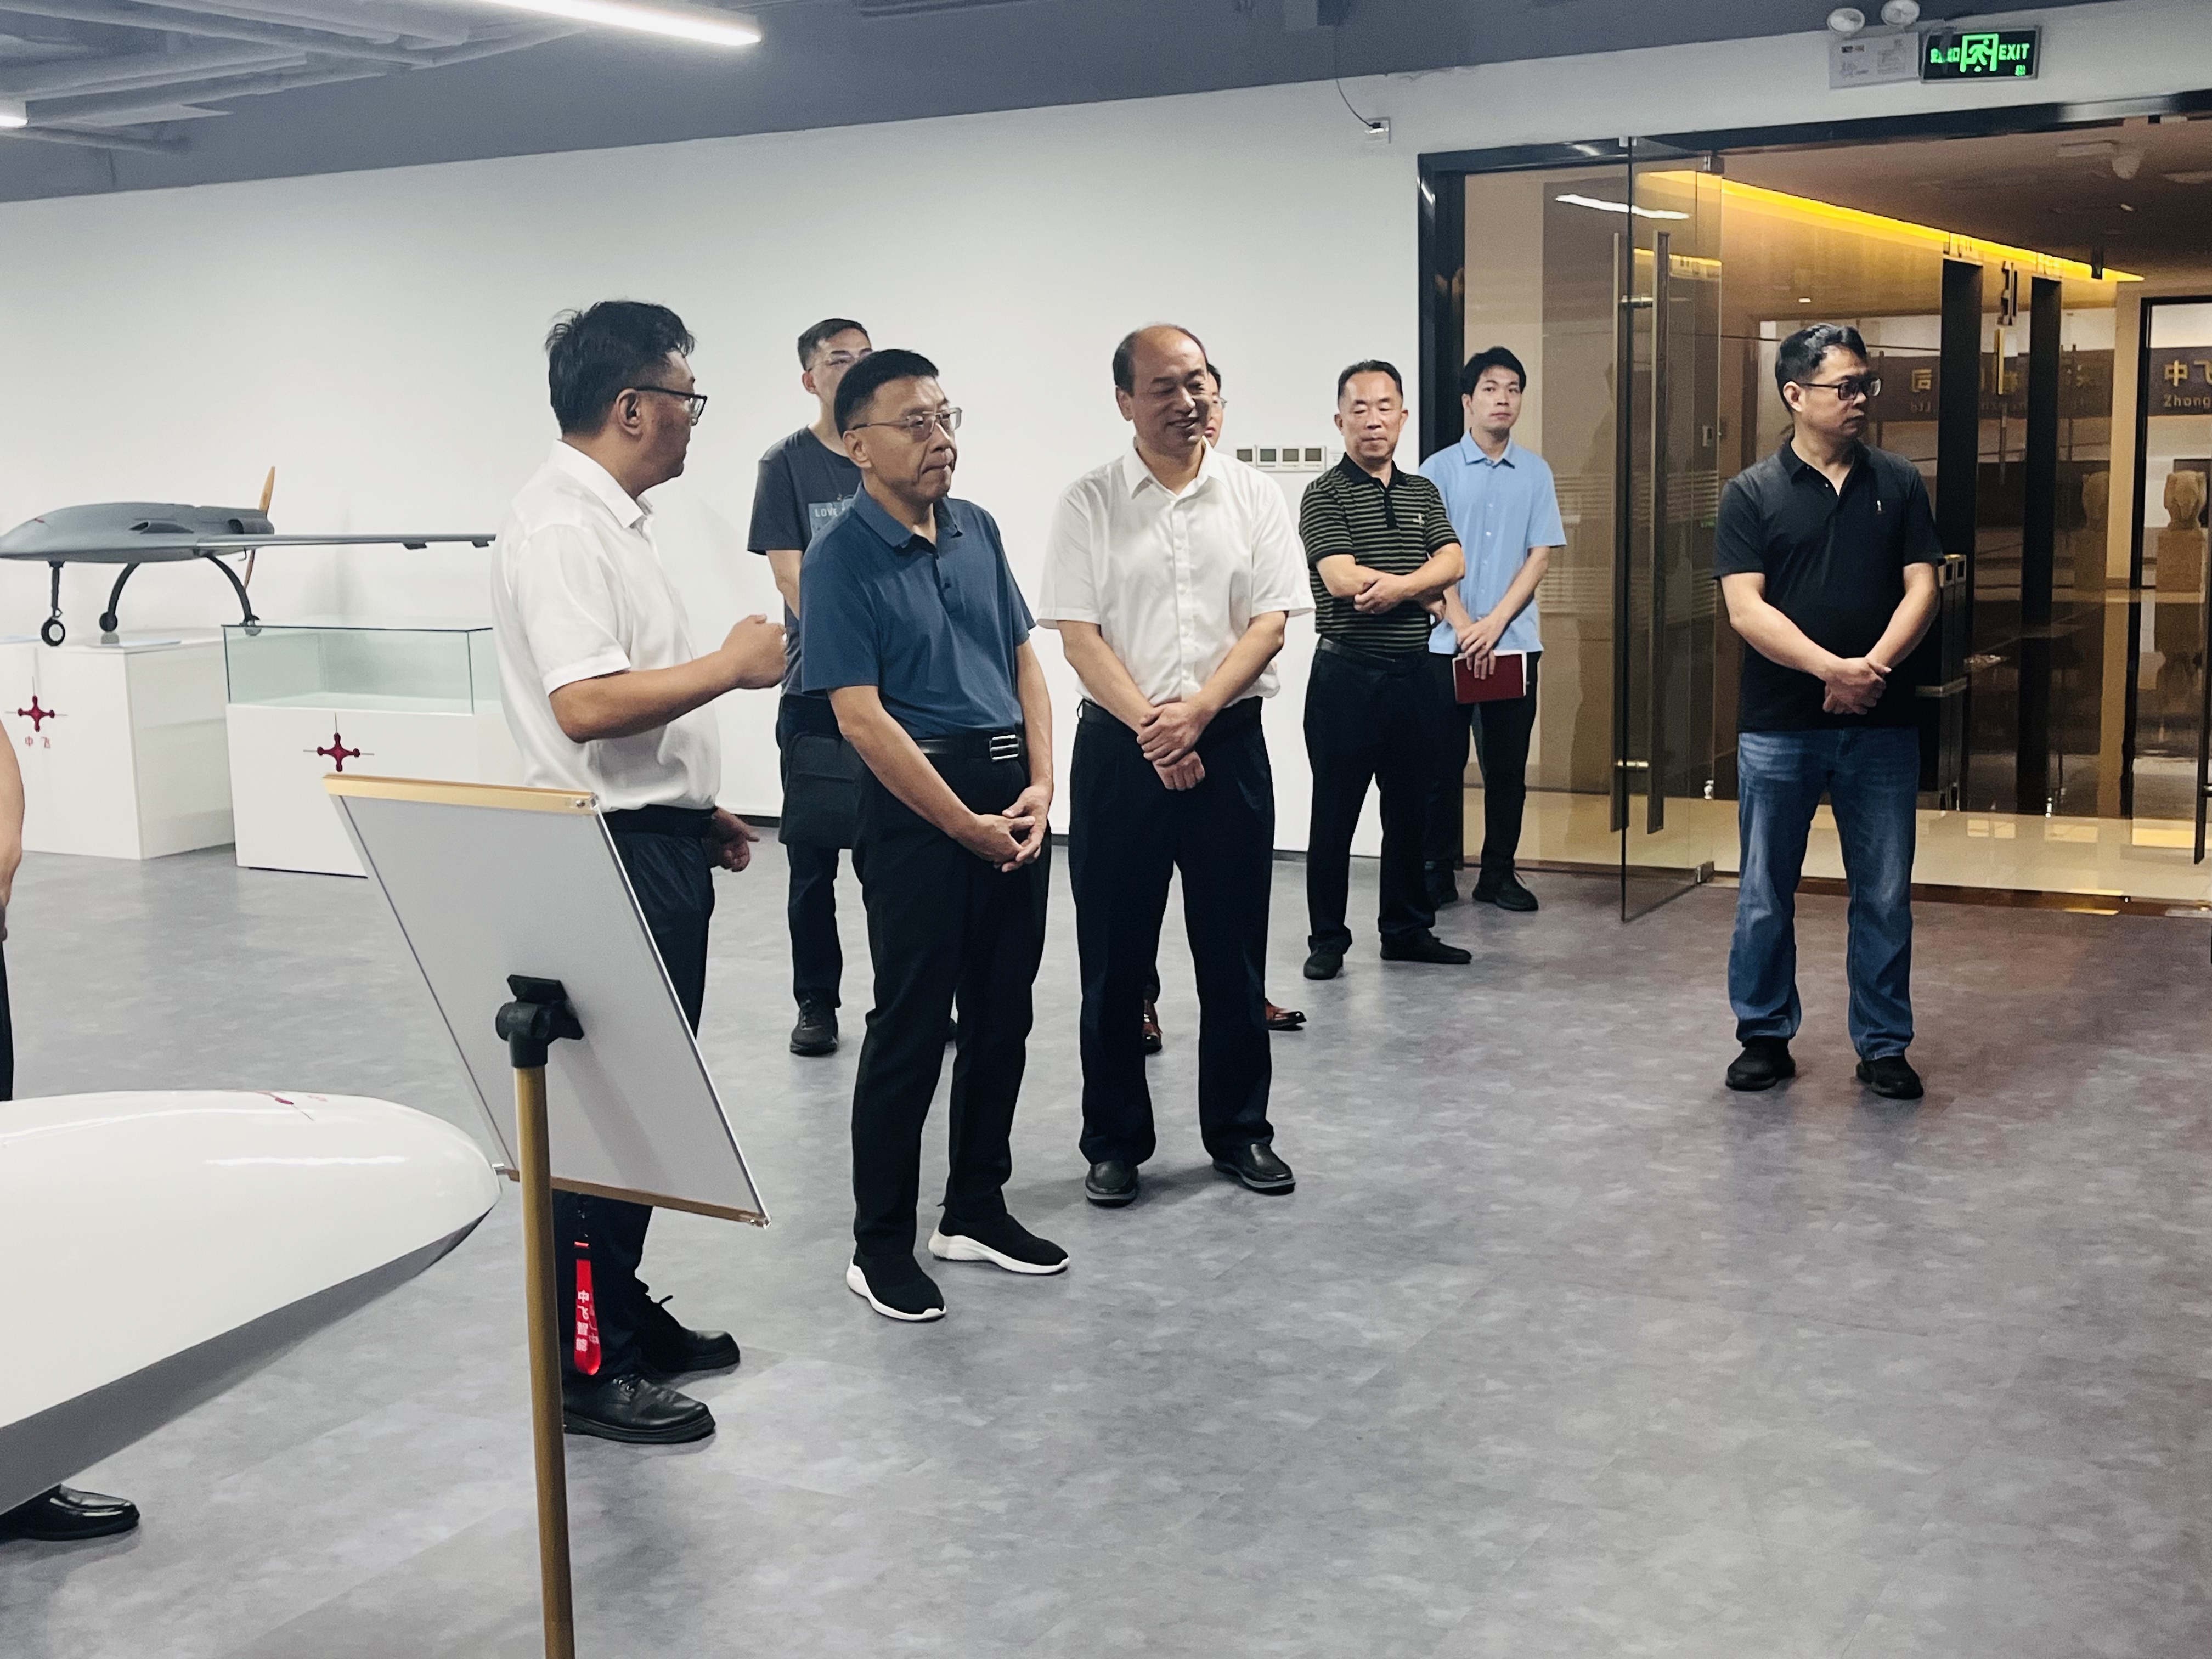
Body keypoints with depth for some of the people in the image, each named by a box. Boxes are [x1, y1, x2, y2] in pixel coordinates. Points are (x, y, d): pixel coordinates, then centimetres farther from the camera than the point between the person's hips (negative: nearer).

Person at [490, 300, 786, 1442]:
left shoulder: (611, 519, 15)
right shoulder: (561, 528, -17)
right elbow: (587, 704, -27)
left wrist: (699, 808, 23)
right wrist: (732, 664, -18)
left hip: (656, 844, 10)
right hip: (613, 856, -10)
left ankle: (623, 1311, 29)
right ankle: (587, 1363, 5)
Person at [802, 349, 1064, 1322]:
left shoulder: (977, 530, 9)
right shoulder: (841, 561, -11)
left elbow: (1024, 660, 13)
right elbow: (863, 717, -15)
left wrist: (1040, 786, -1)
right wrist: (966, 827, -15)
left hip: (1013, 798, 7)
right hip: (917, 805, -7)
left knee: (1003, 1019, 13)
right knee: (910, 1028, -1)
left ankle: (977, 1209, 28)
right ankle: (881, 1243, 11)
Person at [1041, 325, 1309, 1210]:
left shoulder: (1255, 499, 4)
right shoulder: (1088, 503, 0)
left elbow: (1269, 624, -2)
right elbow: (1078, 637, -5)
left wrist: (1193, 714, -15)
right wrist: (1149, 728, -15)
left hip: (1228, 742, 1)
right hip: (1119, 747, -1)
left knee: (1234, 951, 8)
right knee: (1114, 953, 5)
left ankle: (1239, 1129, 21)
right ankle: (1115, 1139, 17)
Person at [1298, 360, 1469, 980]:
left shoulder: (1424, 493, 13)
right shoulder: (1326, 495, -5)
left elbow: (1453, 562, -3)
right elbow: (1342, 579, -18)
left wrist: (1397, 586, -21)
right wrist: (1425, 587, -9)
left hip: (1412, 672, 5)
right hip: (1346, 677, -5)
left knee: (1410, 810, 13)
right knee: (1334, 814, 2)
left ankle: (1407, 929, 24)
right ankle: (1327, 939, 11)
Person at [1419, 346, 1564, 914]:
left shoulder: (1535, 472, 6)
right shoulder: (1439, 470, 0)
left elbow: (1541, 555, 2)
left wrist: (1494, 623, -9)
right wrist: (1463, 627, -12)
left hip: (1515, 641, 2)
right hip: (1447, 644, -2)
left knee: (1508, 765, 6)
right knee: (1444, 762, 2)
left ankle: (1499, 874, 16)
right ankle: (1438, 873, 12)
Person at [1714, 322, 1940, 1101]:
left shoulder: (1898, 483, 7)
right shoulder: (1751, 493, 0)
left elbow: (1921, 588, 1)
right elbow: (1745, 608, -9)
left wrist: (1874, 667, -16)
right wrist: (1832, 669, -20)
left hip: (1882, 726, 2)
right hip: (1778, 727, -1)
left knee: (1886, 895, 6)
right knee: (1766, 894, 7)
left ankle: (1884, 1044, 17)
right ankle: (1765, 1037, 20)